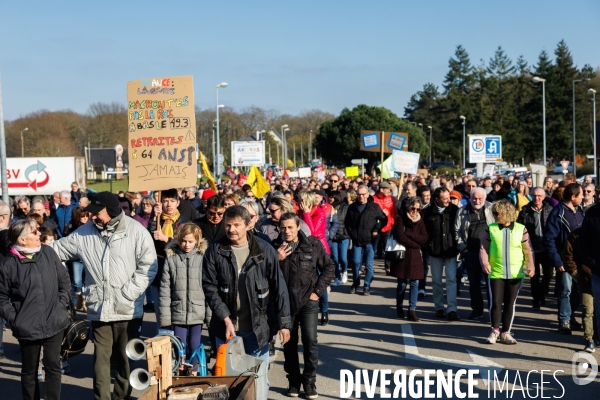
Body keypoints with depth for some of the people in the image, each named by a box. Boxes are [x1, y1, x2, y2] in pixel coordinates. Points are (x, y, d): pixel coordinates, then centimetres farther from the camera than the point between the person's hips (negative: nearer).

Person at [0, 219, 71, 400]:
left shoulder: (48, 253, -1)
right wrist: (15, 318, -10)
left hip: (55, 323, 2)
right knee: (29, 370, 14)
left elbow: (64, 280, 10)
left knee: (53, 366, 7)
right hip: (27, 328, -2)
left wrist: (62, 304, 2)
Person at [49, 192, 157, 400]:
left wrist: (128, 294, -13)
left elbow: (148, 266, -7)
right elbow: (57, 250, 9)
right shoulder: (85, 232, 3)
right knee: (101, 356, 5)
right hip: (99, 308, 2)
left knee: (125, 356, 11)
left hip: (127, 310, -2)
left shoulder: (136, 231, -6)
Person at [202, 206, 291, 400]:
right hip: (226, 326, 1)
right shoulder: (215, 251, -5)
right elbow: (209, 287, -6)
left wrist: (284, 323, -5)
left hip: (258, 326, -1)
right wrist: (226, 318, -14)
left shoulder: (264, 250, -6)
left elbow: (279, 287, -3)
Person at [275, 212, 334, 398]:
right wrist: (277, 260, -19)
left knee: (310, 340, -8)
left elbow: (329, 267, 5)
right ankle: (294, 380, 23)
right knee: (289, 342, 10)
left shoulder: (313, 244, -4)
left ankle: (309, 381, 5)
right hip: (285, 302, 1)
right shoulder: (276, 248, -4)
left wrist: (318, 290, -1)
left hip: (308, 301, -1)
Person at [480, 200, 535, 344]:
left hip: (515, 274, 0)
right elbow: (483, 248, 1)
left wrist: (531, 266, -11)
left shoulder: (521, 229, 1)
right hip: (496, 273, 0)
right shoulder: (491, 229, 1)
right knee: (495, 303, -2)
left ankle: (505, 333, 18)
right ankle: (495, 331, 16)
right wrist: (485, 262, -15)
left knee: (510, 303, 7)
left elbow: (528, 250, 2)